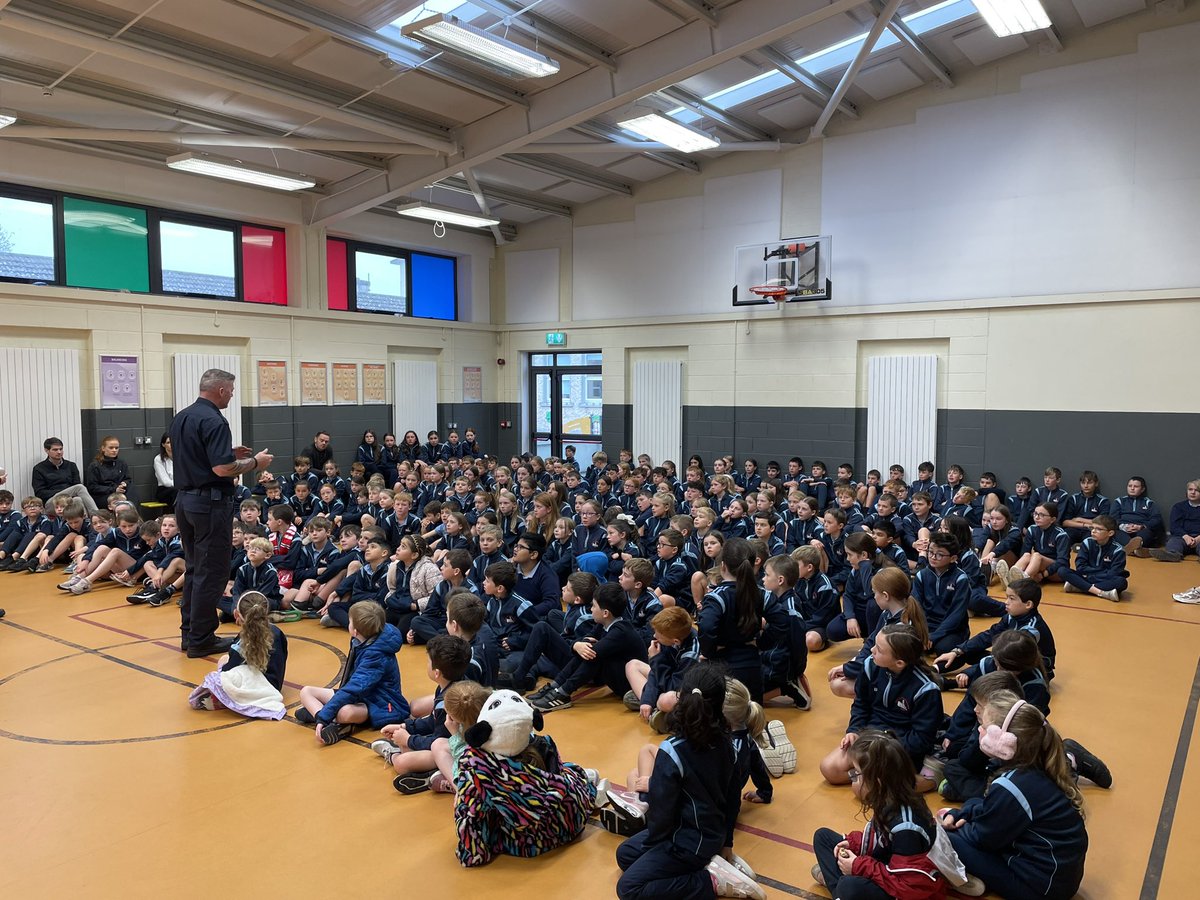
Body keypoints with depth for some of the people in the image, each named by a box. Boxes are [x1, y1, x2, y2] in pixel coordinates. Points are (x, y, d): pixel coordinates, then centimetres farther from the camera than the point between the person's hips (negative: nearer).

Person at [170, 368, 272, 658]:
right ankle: (201, 639, 6)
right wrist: (255, 462, -8)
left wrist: (230, 453, 18)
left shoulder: (181, 418, 11)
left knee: (195, 568, 18)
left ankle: (188, 633, 24)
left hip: (185, 500, 9)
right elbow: (222, 468, -23)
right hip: (210, 503, -9)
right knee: (211, 573, 0)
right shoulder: (214, 421, -17)